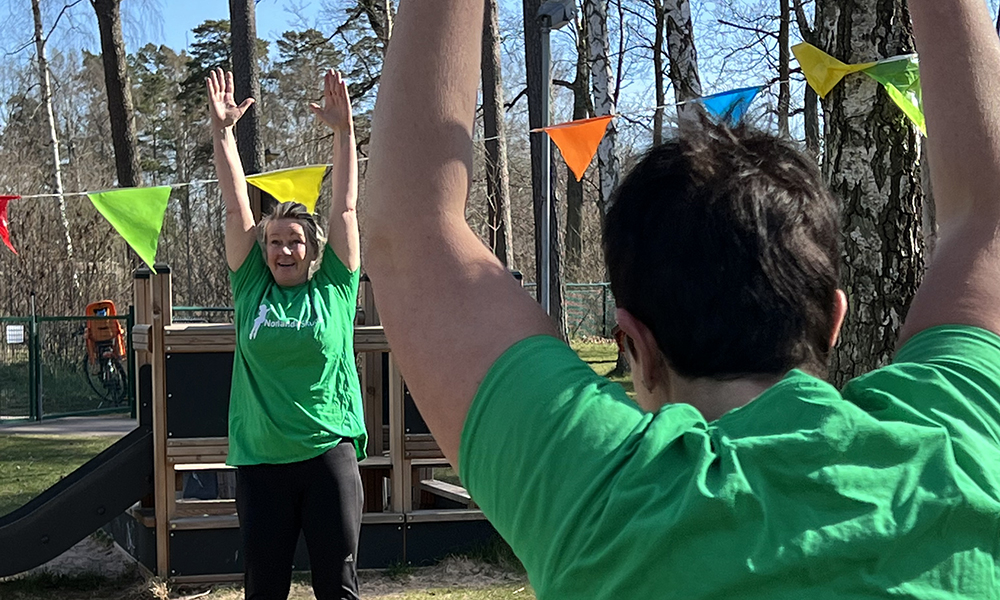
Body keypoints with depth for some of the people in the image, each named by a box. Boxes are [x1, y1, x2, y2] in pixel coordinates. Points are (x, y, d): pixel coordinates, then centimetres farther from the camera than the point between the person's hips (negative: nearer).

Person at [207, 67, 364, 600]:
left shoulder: (334, 288, 2)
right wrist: (222, 132, 2)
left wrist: (344, 131, -7)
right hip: (261, 461, 2)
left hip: (329, 452, -1)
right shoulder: (252, 288, 5)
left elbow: (345, 207, -1)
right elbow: (237, 210, 4)